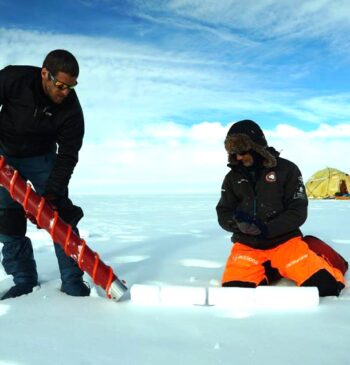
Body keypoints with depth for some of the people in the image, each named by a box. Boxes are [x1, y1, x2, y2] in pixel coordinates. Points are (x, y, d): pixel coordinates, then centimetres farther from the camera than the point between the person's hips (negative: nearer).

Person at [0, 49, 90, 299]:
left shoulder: (71, 110, -24)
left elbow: (67, 157, -21)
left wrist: (51, 194, -30)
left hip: (42, 158, -1)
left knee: (60, 217, -10)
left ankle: (73, 282, -1)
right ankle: (24, 280, 13)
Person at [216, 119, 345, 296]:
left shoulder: (286, 169, -4)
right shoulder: (232, 178, 5)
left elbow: (298, 212, -6)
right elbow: (223, 215, 5)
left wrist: (266, 228, -20)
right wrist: (237, 222, -18)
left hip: (284, 240, -2)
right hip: (247, 245, 3)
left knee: (323, 283, -22)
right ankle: (261, 272, 8)